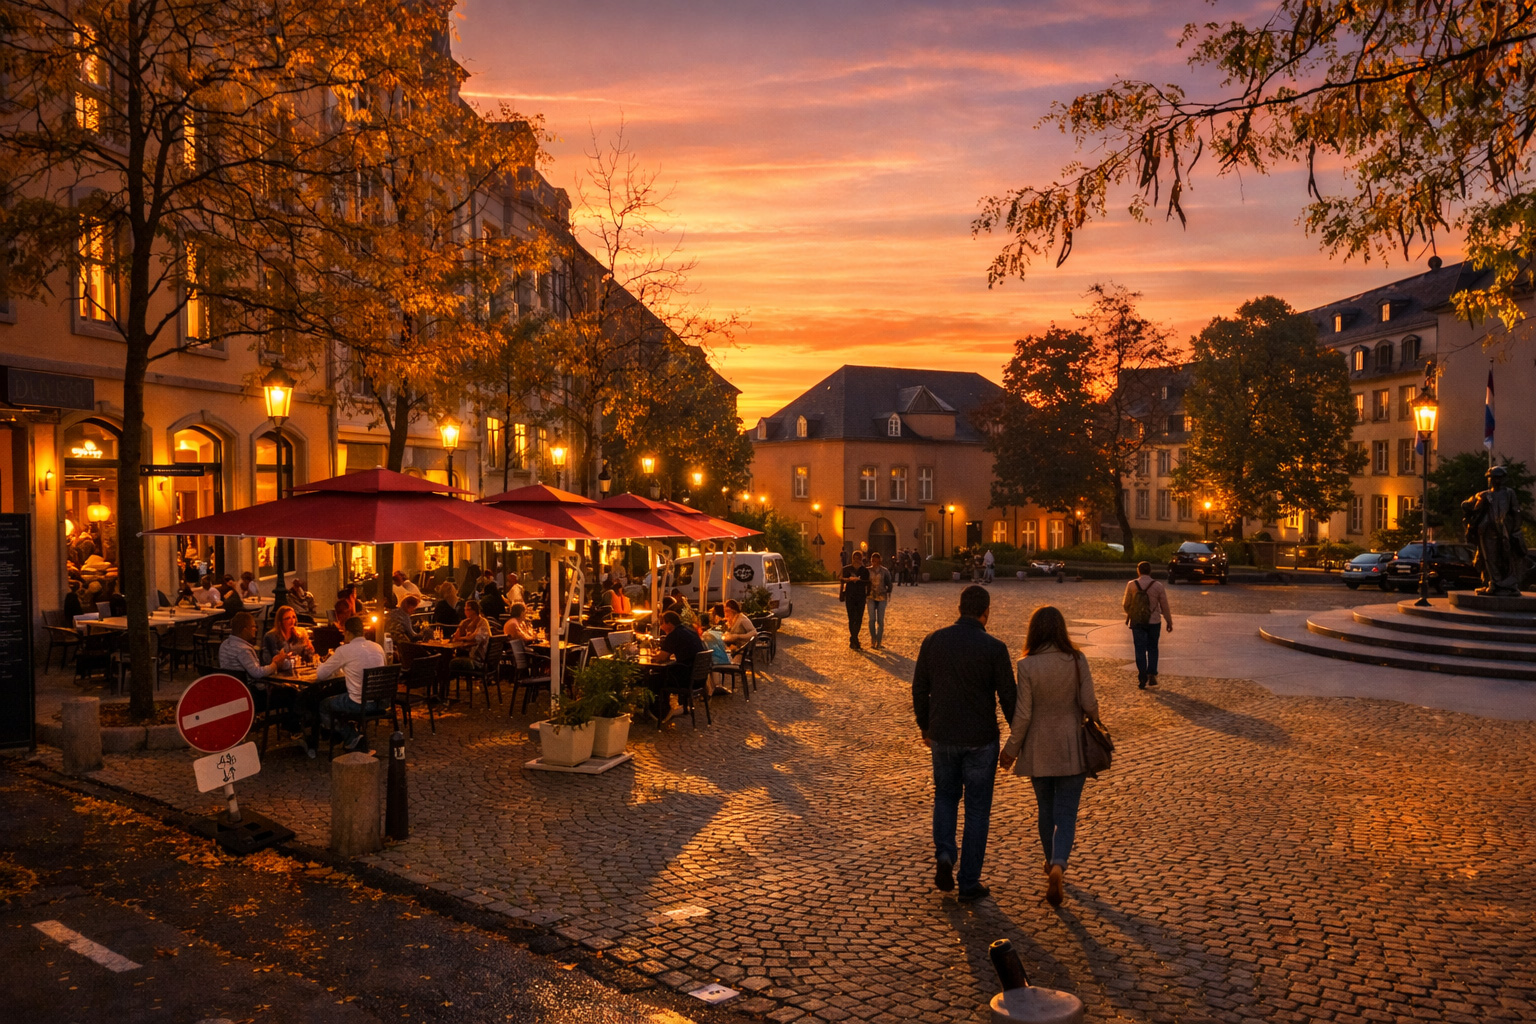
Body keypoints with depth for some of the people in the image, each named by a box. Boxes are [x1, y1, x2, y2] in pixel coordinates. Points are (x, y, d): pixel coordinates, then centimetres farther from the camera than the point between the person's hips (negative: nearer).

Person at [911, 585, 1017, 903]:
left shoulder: (933, 641, -3)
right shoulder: (994, 648, -12)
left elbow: (919, 689, 4)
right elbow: (1008, 697, -8)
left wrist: (925, 728, 17)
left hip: (942, 736, 3)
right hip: (980, 740, -2)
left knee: (945, 796, 24)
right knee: (977, 810, 10)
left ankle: (944, 856, 6)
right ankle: (969, 883, 16)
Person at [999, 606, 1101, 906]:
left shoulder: (1027, 665, -13)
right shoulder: (1077, 660, -10)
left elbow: (1023, 714, -12)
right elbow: (1089, 704, -8)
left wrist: (1010, 750, 0)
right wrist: (1092, 719, 14)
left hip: (1039, 750, 0)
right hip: (1072, 748, 0)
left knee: (1046, 808, 20)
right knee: (1066, 813, 4)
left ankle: (1052, 862, 36)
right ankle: (1057, 866, -17)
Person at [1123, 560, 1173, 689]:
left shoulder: (1131, 585, -6)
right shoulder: (1158, 586, -5)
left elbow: (1126, 604, 0)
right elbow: (1164, 606, -1)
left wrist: (1129, 615, 21)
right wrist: (1169, 622, 10)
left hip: (1137, 622, -1)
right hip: (1154, 622, 1)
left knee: (1140, 649, 4)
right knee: (1152, 648, 16)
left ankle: (1142, 679, 1)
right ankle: (1152, 675, 7)